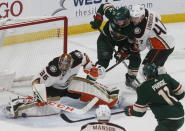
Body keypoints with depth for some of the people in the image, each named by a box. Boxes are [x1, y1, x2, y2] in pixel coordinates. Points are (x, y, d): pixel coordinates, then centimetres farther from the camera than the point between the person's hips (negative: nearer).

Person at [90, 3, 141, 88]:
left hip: (123, 40, 1)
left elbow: (131, 43, -19)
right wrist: (97, 20, -19)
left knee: (136, 58, -4)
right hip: (107, 37, -1)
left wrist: (123, 52, -24)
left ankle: (130, 80, 17)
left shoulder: (132, 29, -35)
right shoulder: (112, 14, -36)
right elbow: (104, 6, -17)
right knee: (104, 60, -19)